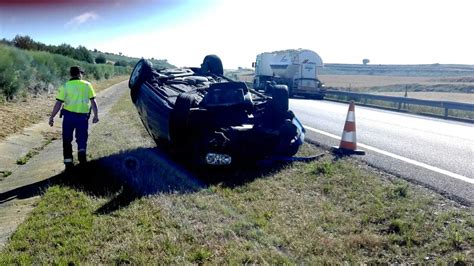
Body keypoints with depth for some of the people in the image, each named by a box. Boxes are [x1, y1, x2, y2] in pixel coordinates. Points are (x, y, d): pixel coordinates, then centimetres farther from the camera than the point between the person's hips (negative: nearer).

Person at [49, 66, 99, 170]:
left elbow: (58, 104, -4)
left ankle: (68, 161, 12)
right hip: (83, 116, 0)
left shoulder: (65, 86, 0)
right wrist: (96, 115, 8)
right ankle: (82, 151, -16)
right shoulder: (87, 85, 3)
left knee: (67, 139, 12)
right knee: (82, 138, 12)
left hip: (69, 115, 0)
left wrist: (52, 117, 2)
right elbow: (93, 102, 0)